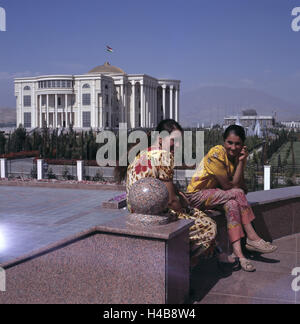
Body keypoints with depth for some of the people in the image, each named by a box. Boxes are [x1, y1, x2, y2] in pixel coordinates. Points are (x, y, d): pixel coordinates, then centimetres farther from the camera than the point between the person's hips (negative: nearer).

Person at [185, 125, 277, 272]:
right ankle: (252, 238, -21)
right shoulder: (216, 154, -21)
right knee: (237, 193, -28)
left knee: (232, 204, -27)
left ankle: (237, 253, -30)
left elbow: (242, 186, -12)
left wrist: (241, 161, -20)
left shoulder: (239, 155, 0)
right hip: (197, 195, -6)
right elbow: (228, 186, -21)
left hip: (216, 194, 6)